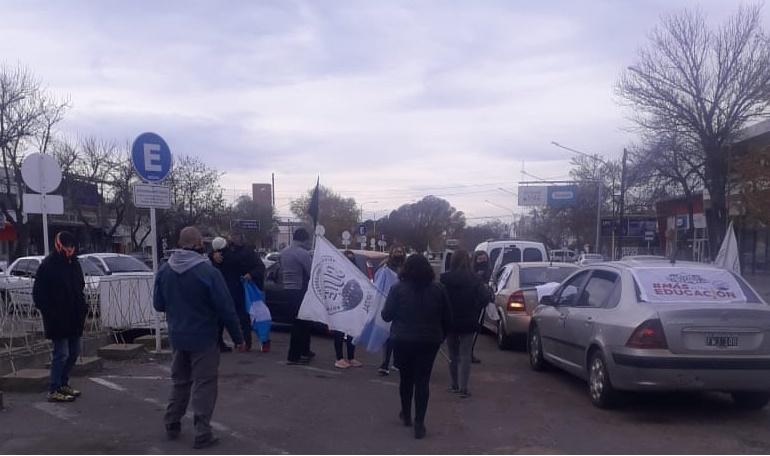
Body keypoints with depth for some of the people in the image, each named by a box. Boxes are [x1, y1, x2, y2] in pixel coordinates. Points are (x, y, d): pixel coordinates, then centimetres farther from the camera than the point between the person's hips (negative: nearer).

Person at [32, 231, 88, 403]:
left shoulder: (74, 263, 11)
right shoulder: (48, 265, -11)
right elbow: (38, 294, -10)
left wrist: (82, 308, 9)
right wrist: (50, 313, -15)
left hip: (74, 318, 8)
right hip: (58, 320, -8)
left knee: (74, 353, 13)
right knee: (61, 354, -5)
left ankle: (63, 384, 27)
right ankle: (54, 390, 4)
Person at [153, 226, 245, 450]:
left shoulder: (164, 271, -3)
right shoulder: (208, 271, -20)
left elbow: (158, 304, 6)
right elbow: (226, 309, -18)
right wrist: (238, 338, -8)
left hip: (177, 337, 5)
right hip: (203, 338, -5)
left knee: (179, 381, 22)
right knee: (204, 385, 4)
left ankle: (172, 425, 31)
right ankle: (202, 434, 6)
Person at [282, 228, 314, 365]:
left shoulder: (284, 252, 11)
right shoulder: (302, 253, -16)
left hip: (289, 290, 9)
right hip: (300, 290, -9)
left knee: (302, 321, 19)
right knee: (299, 323, -3)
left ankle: (304, 351, 28)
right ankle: (293, 356, -2)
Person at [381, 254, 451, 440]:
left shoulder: (398, 289, -10)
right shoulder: (438, 290, -3)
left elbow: (386, 315, -9)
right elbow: (447, 317, 1)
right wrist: (440, 335, 16)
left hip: (403, 340, 0)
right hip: (429, 341, 1)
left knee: (406, 378, 18)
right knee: (422, 381, 5)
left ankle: (406, 415, 33)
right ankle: (419, 423, 4)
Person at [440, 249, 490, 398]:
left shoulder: (444, 279, -8)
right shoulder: (474, 279, -8)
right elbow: (485, 297, -15)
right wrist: (474, 310, -1)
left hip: (449, 321, 1)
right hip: (467, 323, -1)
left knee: (453, 355, 15)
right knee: (465, 355, 2)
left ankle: (455, 385, 22)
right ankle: (463, 388, -4)